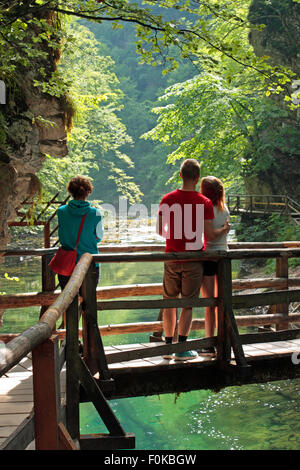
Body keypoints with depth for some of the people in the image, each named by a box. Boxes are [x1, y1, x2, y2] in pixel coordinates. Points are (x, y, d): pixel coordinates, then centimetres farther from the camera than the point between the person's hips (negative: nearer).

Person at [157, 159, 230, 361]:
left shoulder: (167, 199, -2)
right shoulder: (205, 203, -10)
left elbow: (160, 230, 2)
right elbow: (210, 235, -13)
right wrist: (224, 229, 7)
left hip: (172, 259, 3)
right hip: (193, 260, -3)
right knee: (188, 305, 5)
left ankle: (168, 346, 19)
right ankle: (181, 349, 7)